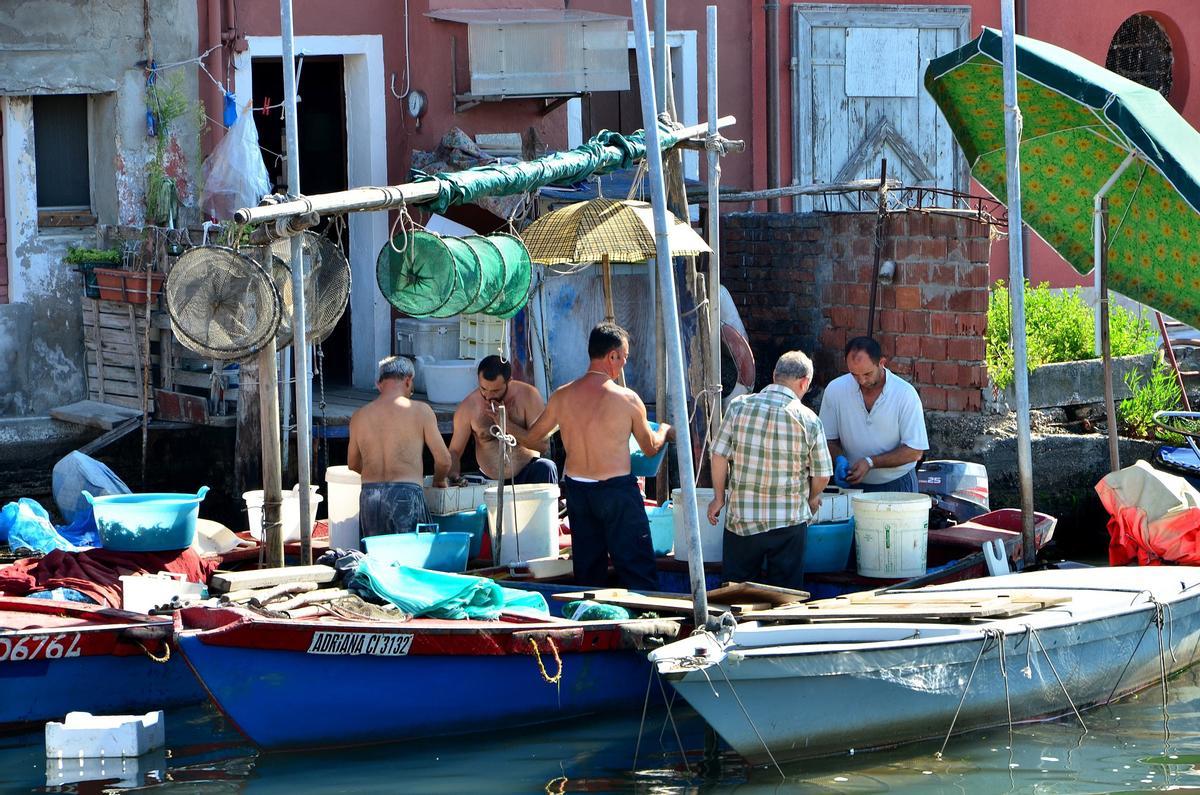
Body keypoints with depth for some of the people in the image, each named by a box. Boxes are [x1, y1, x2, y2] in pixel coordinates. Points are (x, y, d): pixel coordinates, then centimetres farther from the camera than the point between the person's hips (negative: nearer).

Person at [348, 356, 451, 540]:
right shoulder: (420, 411, 1)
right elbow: (443, 460, 4)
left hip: (369, 496, 4)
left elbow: (353, 464, 25)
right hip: (406, 493, -4)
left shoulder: (359, 416, 12)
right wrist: (438, 481, 26)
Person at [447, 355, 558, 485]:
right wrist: (453, 477, -18)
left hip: (527, 473, -1)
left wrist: (507, 424, -20)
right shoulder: (467, 408, -6)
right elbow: (454, 451, 3)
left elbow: (542, 444, -12)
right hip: (491, 481, 1)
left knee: (545, 468, -32)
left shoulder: (527, 395, -9)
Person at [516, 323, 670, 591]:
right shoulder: (627, 399, -13)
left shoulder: (562, 397, -2)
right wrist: (665, 431, 24)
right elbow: (650, 448, 2)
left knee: (587, 572, 14)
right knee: (638, 572, 1)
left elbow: (530, 438, 10)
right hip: (617, 489, -5)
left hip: (576, 488, 5)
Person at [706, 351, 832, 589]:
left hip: (742, 518, 1)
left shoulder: (739, 406, -5)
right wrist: (812, 498, 19)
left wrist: (719, 498, 10)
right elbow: (822, 475, -1)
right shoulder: (808, 420, -7)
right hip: (790, 521, -1)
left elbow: (719, 456, -3)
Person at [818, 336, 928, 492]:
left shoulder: (905, 393, -12)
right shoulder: (835, 390, -4)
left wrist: (870, 462, -19)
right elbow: (828, 439, 7)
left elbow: (915, 451, -11)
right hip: (853, 485, 2)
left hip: (897, 485, -2)